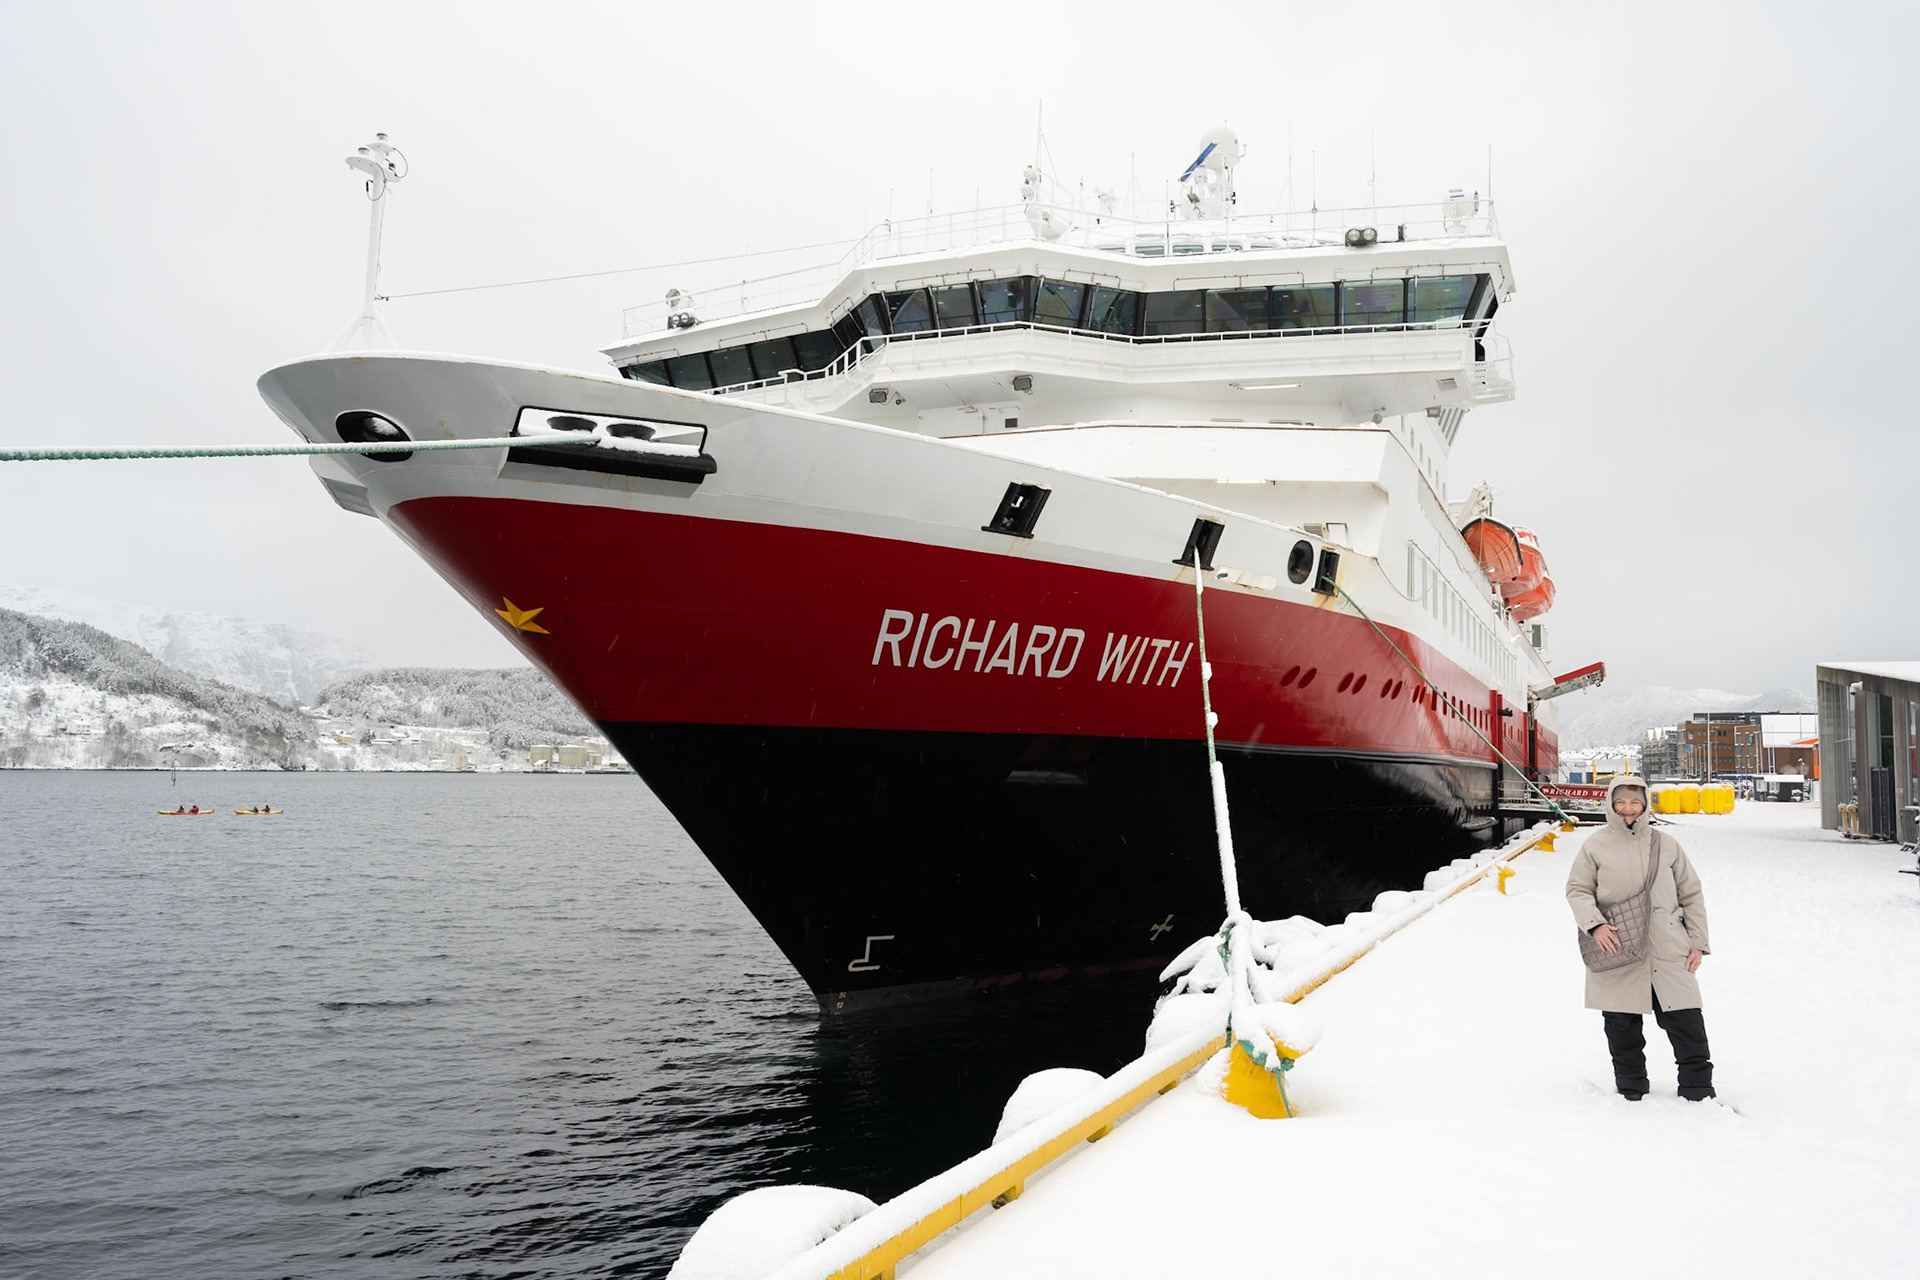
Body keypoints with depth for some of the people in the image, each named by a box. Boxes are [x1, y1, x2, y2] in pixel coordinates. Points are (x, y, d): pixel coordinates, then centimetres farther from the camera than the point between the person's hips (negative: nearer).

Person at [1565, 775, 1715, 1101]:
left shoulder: (1665, 844, 8)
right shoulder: (1596, 845, 3)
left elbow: (1691, 894, 12)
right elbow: (1577, 890, 6)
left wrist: (1697, 942, 7)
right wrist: (1594, 924, -12)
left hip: (1668, 951, 1)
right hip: (1617, 952, -1)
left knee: (1687, 1023, -1)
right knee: (1622, 1026, 7)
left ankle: (1699, 1092, 12)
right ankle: (1631, 1092, 21)